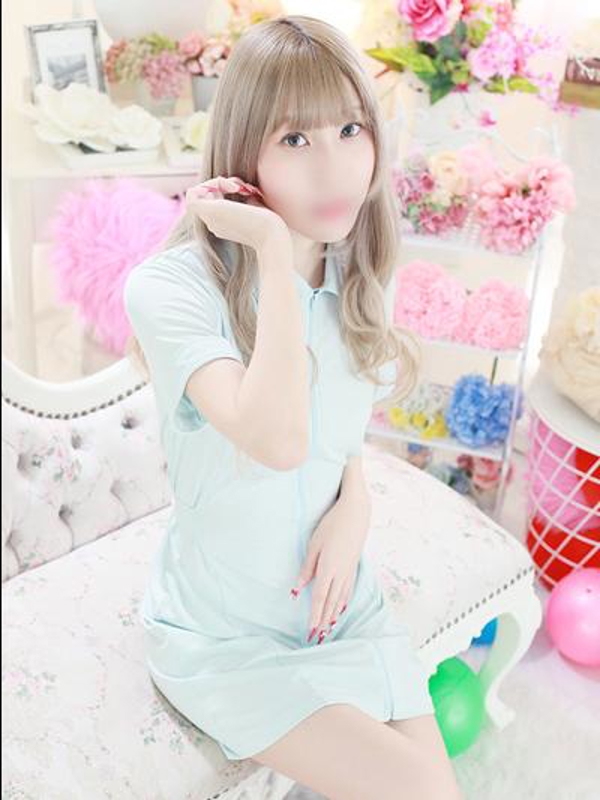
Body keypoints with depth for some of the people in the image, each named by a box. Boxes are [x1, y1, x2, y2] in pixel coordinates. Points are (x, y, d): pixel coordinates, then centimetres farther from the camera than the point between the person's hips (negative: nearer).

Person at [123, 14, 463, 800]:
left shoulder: (362, 280, -4)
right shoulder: (172, 285, -23)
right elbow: (276, 440, -37)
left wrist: (353, 506, -9)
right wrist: (274, 250, -32)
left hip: (342, 603, 5)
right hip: (225, 635, -5)